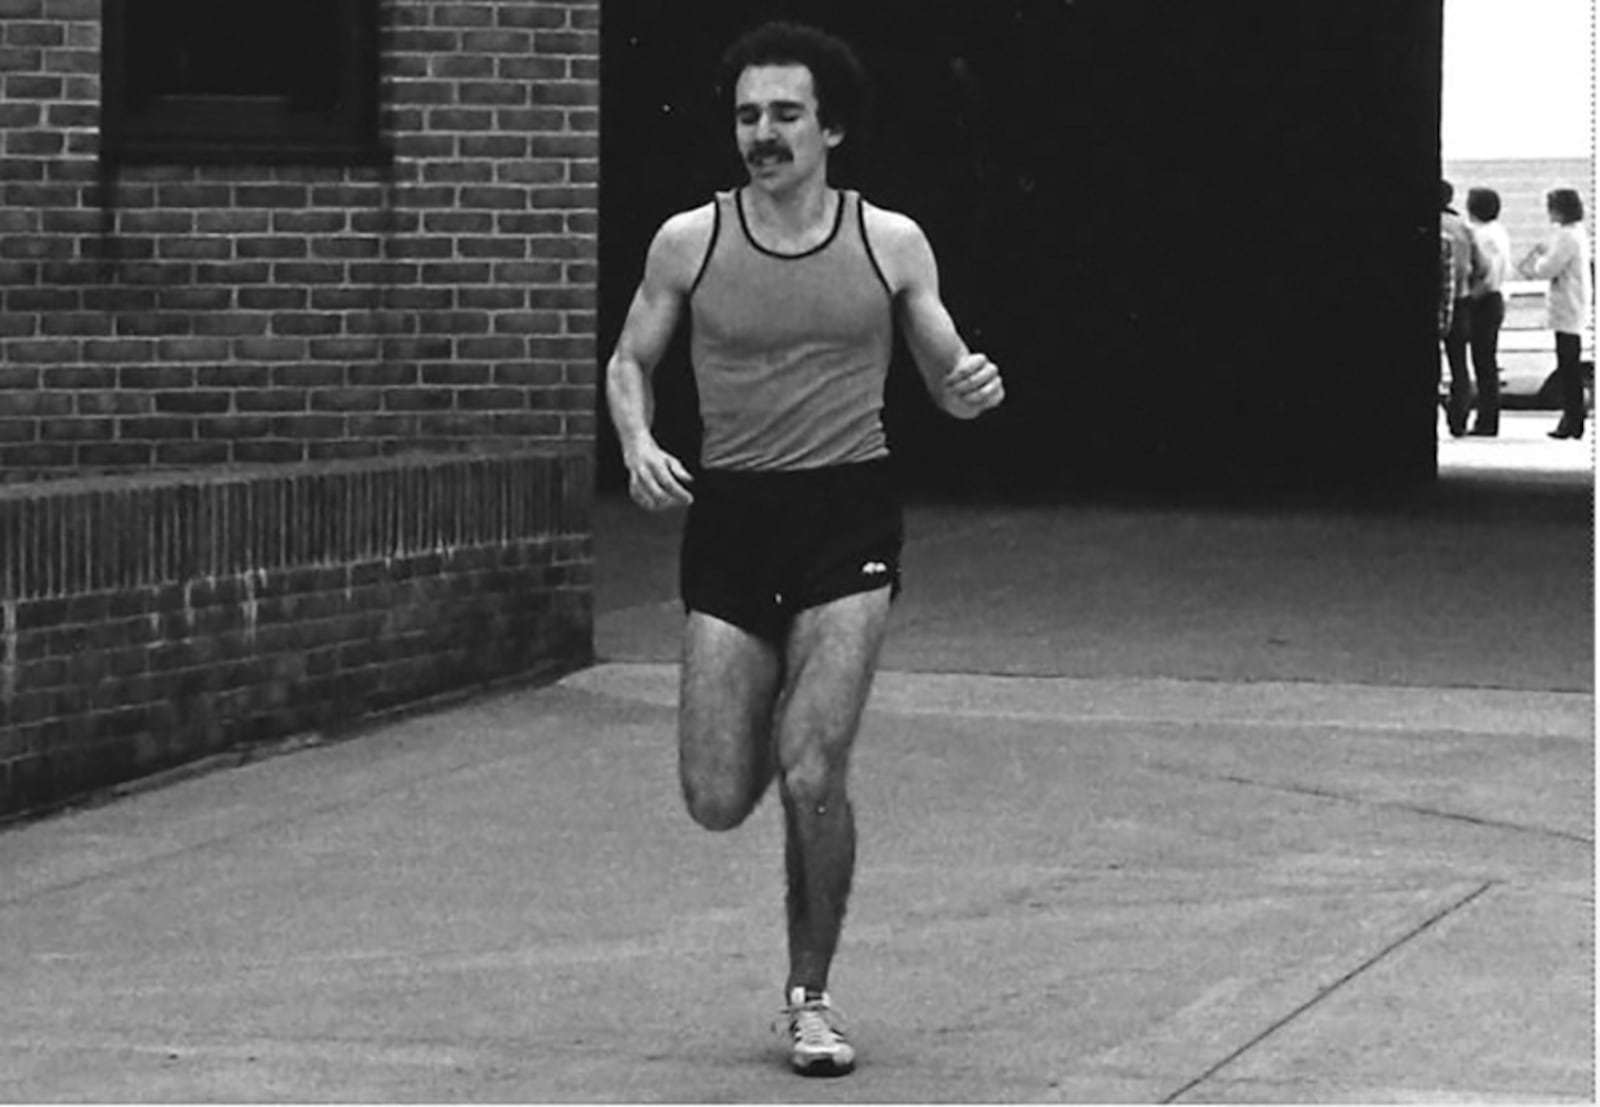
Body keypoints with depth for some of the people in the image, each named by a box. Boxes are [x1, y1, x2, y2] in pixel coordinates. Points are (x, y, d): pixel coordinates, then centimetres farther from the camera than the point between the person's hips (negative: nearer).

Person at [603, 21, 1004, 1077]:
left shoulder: (891, 243, 1)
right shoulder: (689, 242, 0)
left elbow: (947, 375, 11)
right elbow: (629, 364, 12)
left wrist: (971, 383, -13)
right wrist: (639, 446, -8)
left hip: (850, 514, -1)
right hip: (731, 515, 1)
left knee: (812, 777, -13)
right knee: (718, 801, -2)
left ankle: (811, 997, 8)